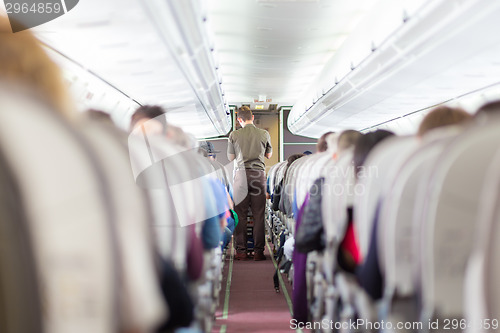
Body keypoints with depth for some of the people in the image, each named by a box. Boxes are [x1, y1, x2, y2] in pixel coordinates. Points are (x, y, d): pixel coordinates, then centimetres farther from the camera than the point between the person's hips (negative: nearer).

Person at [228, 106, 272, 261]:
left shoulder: (234, 135, -1)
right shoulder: (264, 134, 3)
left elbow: (230, 157, 11)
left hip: (241, 174, -1)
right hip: (259, 174, 1)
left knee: (240, 214, 4)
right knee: (259, 214, 4)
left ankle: (241, 251, 4)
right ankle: (258, 251, 4)